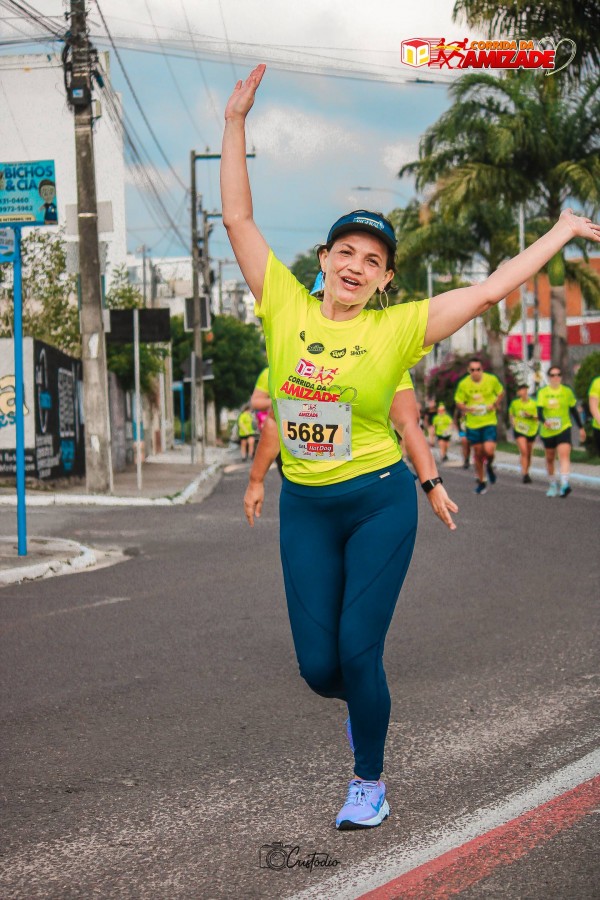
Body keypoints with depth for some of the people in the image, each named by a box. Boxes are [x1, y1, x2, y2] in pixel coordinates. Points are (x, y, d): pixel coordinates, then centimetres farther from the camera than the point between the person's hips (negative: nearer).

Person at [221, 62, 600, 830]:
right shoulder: (286, 307, -2)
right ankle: (364, 702, 41)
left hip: (378, 502, -2)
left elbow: (489, 290, -5)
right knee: (318, 666, 4)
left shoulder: (397, 328, -7)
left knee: (358, 653, -4)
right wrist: (235, 123, -3)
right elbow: (237, 217, 0)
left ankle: (369, 782, 19)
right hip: (304, 508, 2)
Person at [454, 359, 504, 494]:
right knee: (477, 452, 8)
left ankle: (489, 465, 19)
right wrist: (466, 408, -18)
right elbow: (459, 402, 4)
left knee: (489, 450, -18)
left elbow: (501, 392, 11)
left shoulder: (491, 380, -6)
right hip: (473, 423, 1)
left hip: (489, 422, -1)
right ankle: (481, 481, 26)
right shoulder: (463, 384, -6)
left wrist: (495, 404, -7)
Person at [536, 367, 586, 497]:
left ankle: (564, 484, -32)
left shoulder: (567, 392, 3)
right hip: (547, 431, 1)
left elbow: (574, 410, 11)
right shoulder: (542, 392, -1)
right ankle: (553, 484, 29)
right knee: (549, 459, 12)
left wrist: (581, 428, 15)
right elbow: (539, 411, -11)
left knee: (564, 454, -21)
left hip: (564, 429, -1)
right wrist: (544, 421, -32)